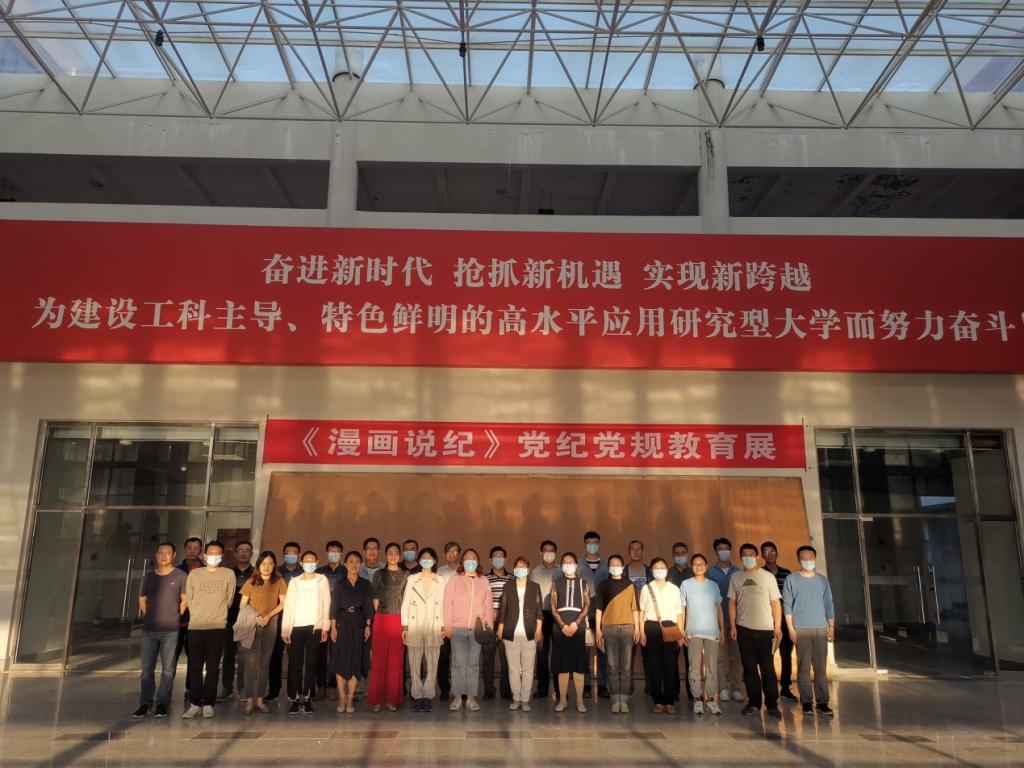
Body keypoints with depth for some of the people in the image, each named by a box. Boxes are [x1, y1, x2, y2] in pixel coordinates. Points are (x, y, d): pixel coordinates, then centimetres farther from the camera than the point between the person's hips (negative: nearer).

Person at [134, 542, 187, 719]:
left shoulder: (181, 576, -1)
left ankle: (162, 703, 9)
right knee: (146, 668, 7)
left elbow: (185, 600, 1)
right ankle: (145, 703, 16)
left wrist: (175, 618, 1)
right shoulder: (149, 577, 10)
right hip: (148, 630, 4)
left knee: (168, 669, 1)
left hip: (170, 631, -3)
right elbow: (142, 599, 17)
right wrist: (148, 617, 10)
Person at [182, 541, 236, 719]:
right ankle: (195, 703, 10)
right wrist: (198, 616, 10)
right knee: (195, 667, 2)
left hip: (217, 627, -1)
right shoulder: (194, 574, 6)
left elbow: (229, 599, 9)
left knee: (213, 667, 2)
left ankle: (208, 703, 9)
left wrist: (217, 615, 10)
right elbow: (188, 598, 9)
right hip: (195, 626, 1)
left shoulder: (229, 574, 3)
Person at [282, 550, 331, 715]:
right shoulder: (294, 582, 12)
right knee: (295, 663, -2)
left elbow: (326, 603, 4)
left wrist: (325, 627, -3)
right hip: (296, 627, 1)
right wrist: (285, 629, -3)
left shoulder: (322, 580, 9)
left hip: (315, 627, -1)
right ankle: (295, 699, 4)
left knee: (311, 663, 1)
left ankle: (307, 698, 6)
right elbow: (288, 605, 5)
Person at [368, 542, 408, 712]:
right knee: (379, 660, -1)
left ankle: (392, 699, 10)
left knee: (396, 661, 2)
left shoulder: (406, 575, 6)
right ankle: (376, 699, 6)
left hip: (399, 620, 0)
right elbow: (375, 600, 8)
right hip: (381, 620, 0)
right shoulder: (379, 574, 7)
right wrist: (379, 615, 4)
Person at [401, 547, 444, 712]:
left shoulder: (440, 581, 7)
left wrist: (443, 627, 1)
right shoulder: (412, 579, 5)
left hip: (433, 629, 1)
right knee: (415, 665, 2)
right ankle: (417, 697, 12)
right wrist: (404, 627, -2)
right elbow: (405, 604, 3)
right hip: (414, 628, 0)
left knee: (432, 665, 2)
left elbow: (442, 605, 7)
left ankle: (428, 697, 11)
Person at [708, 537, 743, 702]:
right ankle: (723, 689, 6)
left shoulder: (737, 572, 9)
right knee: (720, 655, 0)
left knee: (736, 655, 1)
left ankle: (736, 688, 9)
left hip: (735, 618, 1)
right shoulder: (710, 572, 5)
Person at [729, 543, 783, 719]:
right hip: (743, 629, 2)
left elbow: (776, 602, 1)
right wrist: (732, 626, 3)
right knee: (749, 668, 8)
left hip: (765, 629, -2)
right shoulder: (736, 578, 8)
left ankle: (772, 705, 6)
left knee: (768, 668, -1)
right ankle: (754, 702, 17)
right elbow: (732, 602, 9)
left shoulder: (768, 576, 1)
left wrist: (778, 627, -6)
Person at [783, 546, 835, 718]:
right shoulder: (791, 579, 3)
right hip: (801, 628, -2)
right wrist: (791, 628, -6)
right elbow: (787, 605, 0)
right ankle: (806, 703, 4)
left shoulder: (823, 580, 12)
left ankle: (822, 703, 7)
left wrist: (831, 628, 7)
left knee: (821, 667, 1)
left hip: (821, 629, 3)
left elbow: (829, 605, 13)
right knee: (804, 667, -2)